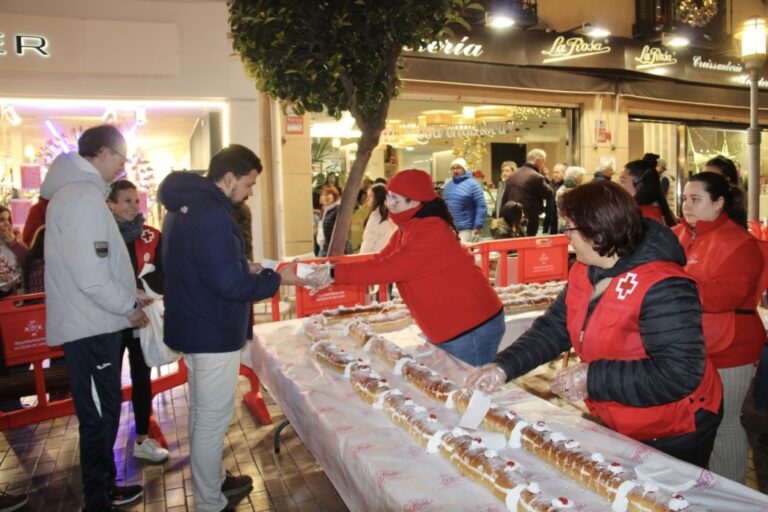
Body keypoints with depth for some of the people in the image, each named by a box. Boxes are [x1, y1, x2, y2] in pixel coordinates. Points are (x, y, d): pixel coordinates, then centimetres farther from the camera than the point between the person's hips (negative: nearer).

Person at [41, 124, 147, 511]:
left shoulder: (75, 190, 14)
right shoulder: (83, 196, -19)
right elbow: (91, 276, -25)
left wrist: (126, 300, 16)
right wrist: (129, 307, -12)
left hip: (92, 322, 10)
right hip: (90, 326, -10)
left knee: (104, 411, 20)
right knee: (100, 415, 2)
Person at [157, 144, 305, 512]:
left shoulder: (184, 206, 9)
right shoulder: (212, 214, -23)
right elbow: (230, 284, -26)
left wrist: (242, 268, 9)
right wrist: (277, 278, -15)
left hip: (194, 326, 11)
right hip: (213, 331, -10)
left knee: (203, 413, 22)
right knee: (213, 419, 3)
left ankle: (211, 481, 39)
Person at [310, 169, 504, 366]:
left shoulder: (430, 232, -25)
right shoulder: (408, 229, 8)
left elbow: (388, 268, -28)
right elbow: (379, 260, 3)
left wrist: (335, 273, -22)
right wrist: (332, 269, -8)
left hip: (471, 328, -9)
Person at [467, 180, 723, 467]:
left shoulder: (661, 288, -30)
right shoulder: (585, 272, -4)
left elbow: (680, 374, -33)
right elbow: (554, 328, -1)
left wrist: (592, 378, -30)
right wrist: (502, 367, -14)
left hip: (673, 436, -7)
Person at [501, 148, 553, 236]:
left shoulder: (513, 175, 10)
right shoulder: (536, 177, -13)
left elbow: (505, 198, 12)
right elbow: (549, 193, -4)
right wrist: (544, 177, 4)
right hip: (528, 220, -7)